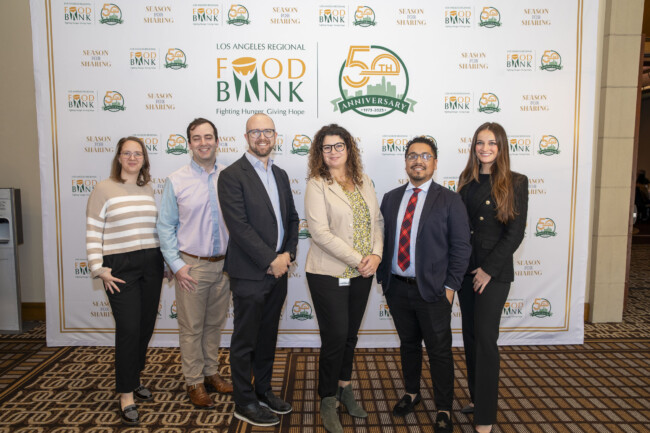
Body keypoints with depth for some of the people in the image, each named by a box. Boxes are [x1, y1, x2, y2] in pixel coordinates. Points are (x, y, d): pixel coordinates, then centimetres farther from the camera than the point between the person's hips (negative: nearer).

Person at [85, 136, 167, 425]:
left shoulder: (149, 190, 11)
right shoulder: (103, 189, -3)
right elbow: (93, 233, -5)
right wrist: (98, 268, -11)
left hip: (151, 264, 5)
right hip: (120, 268, -5)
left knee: (146, 325, 11)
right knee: (128, 329, -5)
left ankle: (133, 377, 32)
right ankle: (126, 396, 9)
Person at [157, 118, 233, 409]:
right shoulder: (176, 181, -4)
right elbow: (165, 227, -1)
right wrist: (177, 265, -8)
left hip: (223, 264, 2)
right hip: (191, 266, -2)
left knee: (215, 324, 17)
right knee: (192, 327, 9)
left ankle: (211, 373, 35)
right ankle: (194, 382, 27)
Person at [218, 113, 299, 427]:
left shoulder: (280, 175, 12)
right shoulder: (232, 175, -10)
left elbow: (291, 218, 14)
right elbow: (239, 225, -17)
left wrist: (288, 253, -1)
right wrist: (271, 260, -16)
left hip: (278, 270, 7)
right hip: (249, 273, -6)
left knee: (268, 336, 18)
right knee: (245, 341, 7)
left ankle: (263, 390, 35)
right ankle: (244, 403, 24)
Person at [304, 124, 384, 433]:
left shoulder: (364, 182, 9)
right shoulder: (316, 185, -8)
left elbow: (377, 221, 8)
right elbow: (320, 233, -17)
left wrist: (376, 255, -9)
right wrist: (357, 260, -17)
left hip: (362, 274, 5)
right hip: (329, 275, -5)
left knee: (350, 335, 16)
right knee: (335, 337, 0)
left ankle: (344, 389, 37)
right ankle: (328, 401, 22)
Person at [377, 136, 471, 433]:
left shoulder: (450, 200, -4)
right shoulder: (390, 199, 8)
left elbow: (461, 247, -6)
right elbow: (383, 240, 9)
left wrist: (450, 287, -10)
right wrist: (383, 278, 5)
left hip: (432, 290, -3)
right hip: (396, 288, 4)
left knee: (439, 351, 8)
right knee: (408, 344, 19)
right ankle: (411, 393, 41)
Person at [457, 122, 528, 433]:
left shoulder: (515, 183, -5)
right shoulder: (466, 180, 9)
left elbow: (515, 233, -9)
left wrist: (489, 269, -13)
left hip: (494, 271, -5)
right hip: (465, 267, 5)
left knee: (485, 338, -3)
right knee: (470, 335, 12)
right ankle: (475, 398, 29)